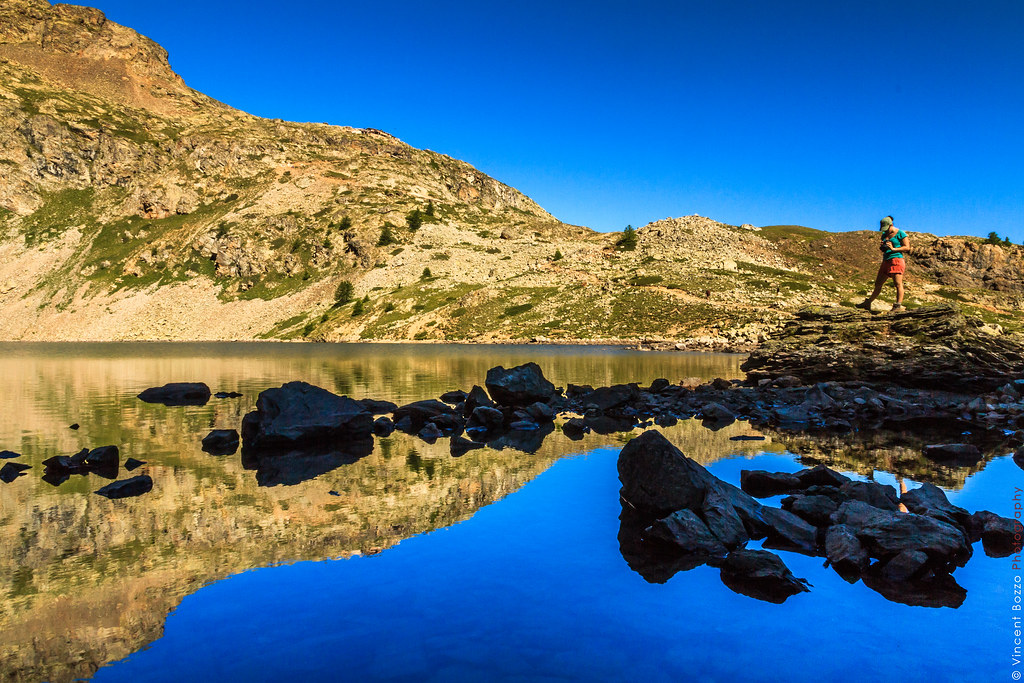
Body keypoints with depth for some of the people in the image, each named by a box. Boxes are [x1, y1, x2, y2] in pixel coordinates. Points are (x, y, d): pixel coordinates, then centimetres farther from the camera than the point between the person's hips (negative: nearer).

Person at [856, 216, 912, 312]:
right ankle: (868, 303, 19)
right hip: (886, 261, 7)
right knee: (878, 284, 12)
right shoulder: (884, 235, 17)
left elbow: (907, 247, -8)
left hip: (896, 259, -7)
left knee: (898, 284, -14)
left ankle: (899, 305, -20)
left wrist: (893, 249, -17)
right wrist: (881, 247, 0)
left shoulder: (900, 233, -3)